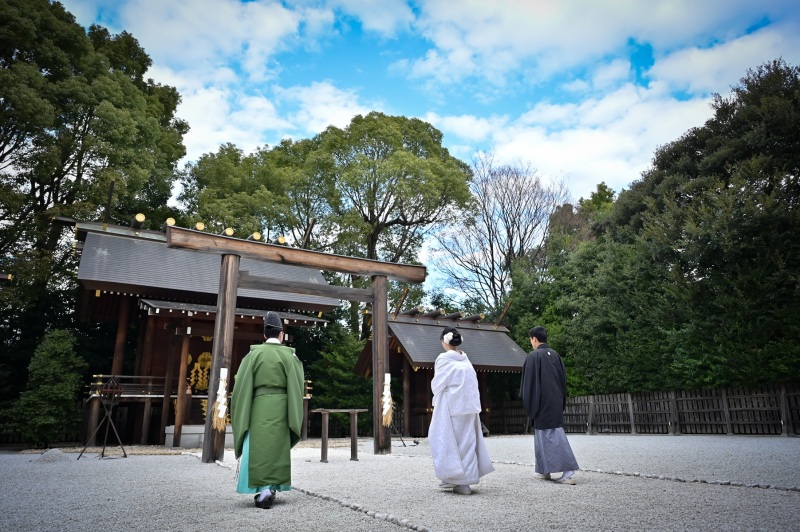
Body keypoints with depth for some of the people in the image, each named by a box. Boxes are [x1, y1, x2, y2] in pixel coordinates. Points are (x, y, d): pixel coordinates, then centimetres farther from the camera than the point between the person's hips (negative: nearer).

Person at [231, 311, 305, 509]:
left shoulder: (254, 354, 1)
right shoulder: (289, 356, 0)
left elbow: (242, 385, -1)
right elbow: (296, 387, -3)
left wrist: (242, 415, 7)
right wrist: (294, 417, 5)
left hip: (259, 406, 0)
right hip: (280, 408, 1)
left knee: (259, 448, 5)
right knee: (277, 448, 12)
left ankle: (264, 488, -5)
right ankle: (271, 488, 14)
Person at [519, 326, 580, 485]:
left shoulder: (534, 356, -11)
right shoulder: (555, 355, 9)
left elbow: (529, 381, -12)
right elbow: (563, 378, 12)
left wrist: (529, 404, -4)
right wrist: (561, 402, 18)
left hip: (542, 403, -7)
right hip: (556, 403, 7)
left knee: (550, 436, -5)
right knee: (554, 433, 13)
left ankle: (568, 471, -11)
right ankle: (544, 471, 19)